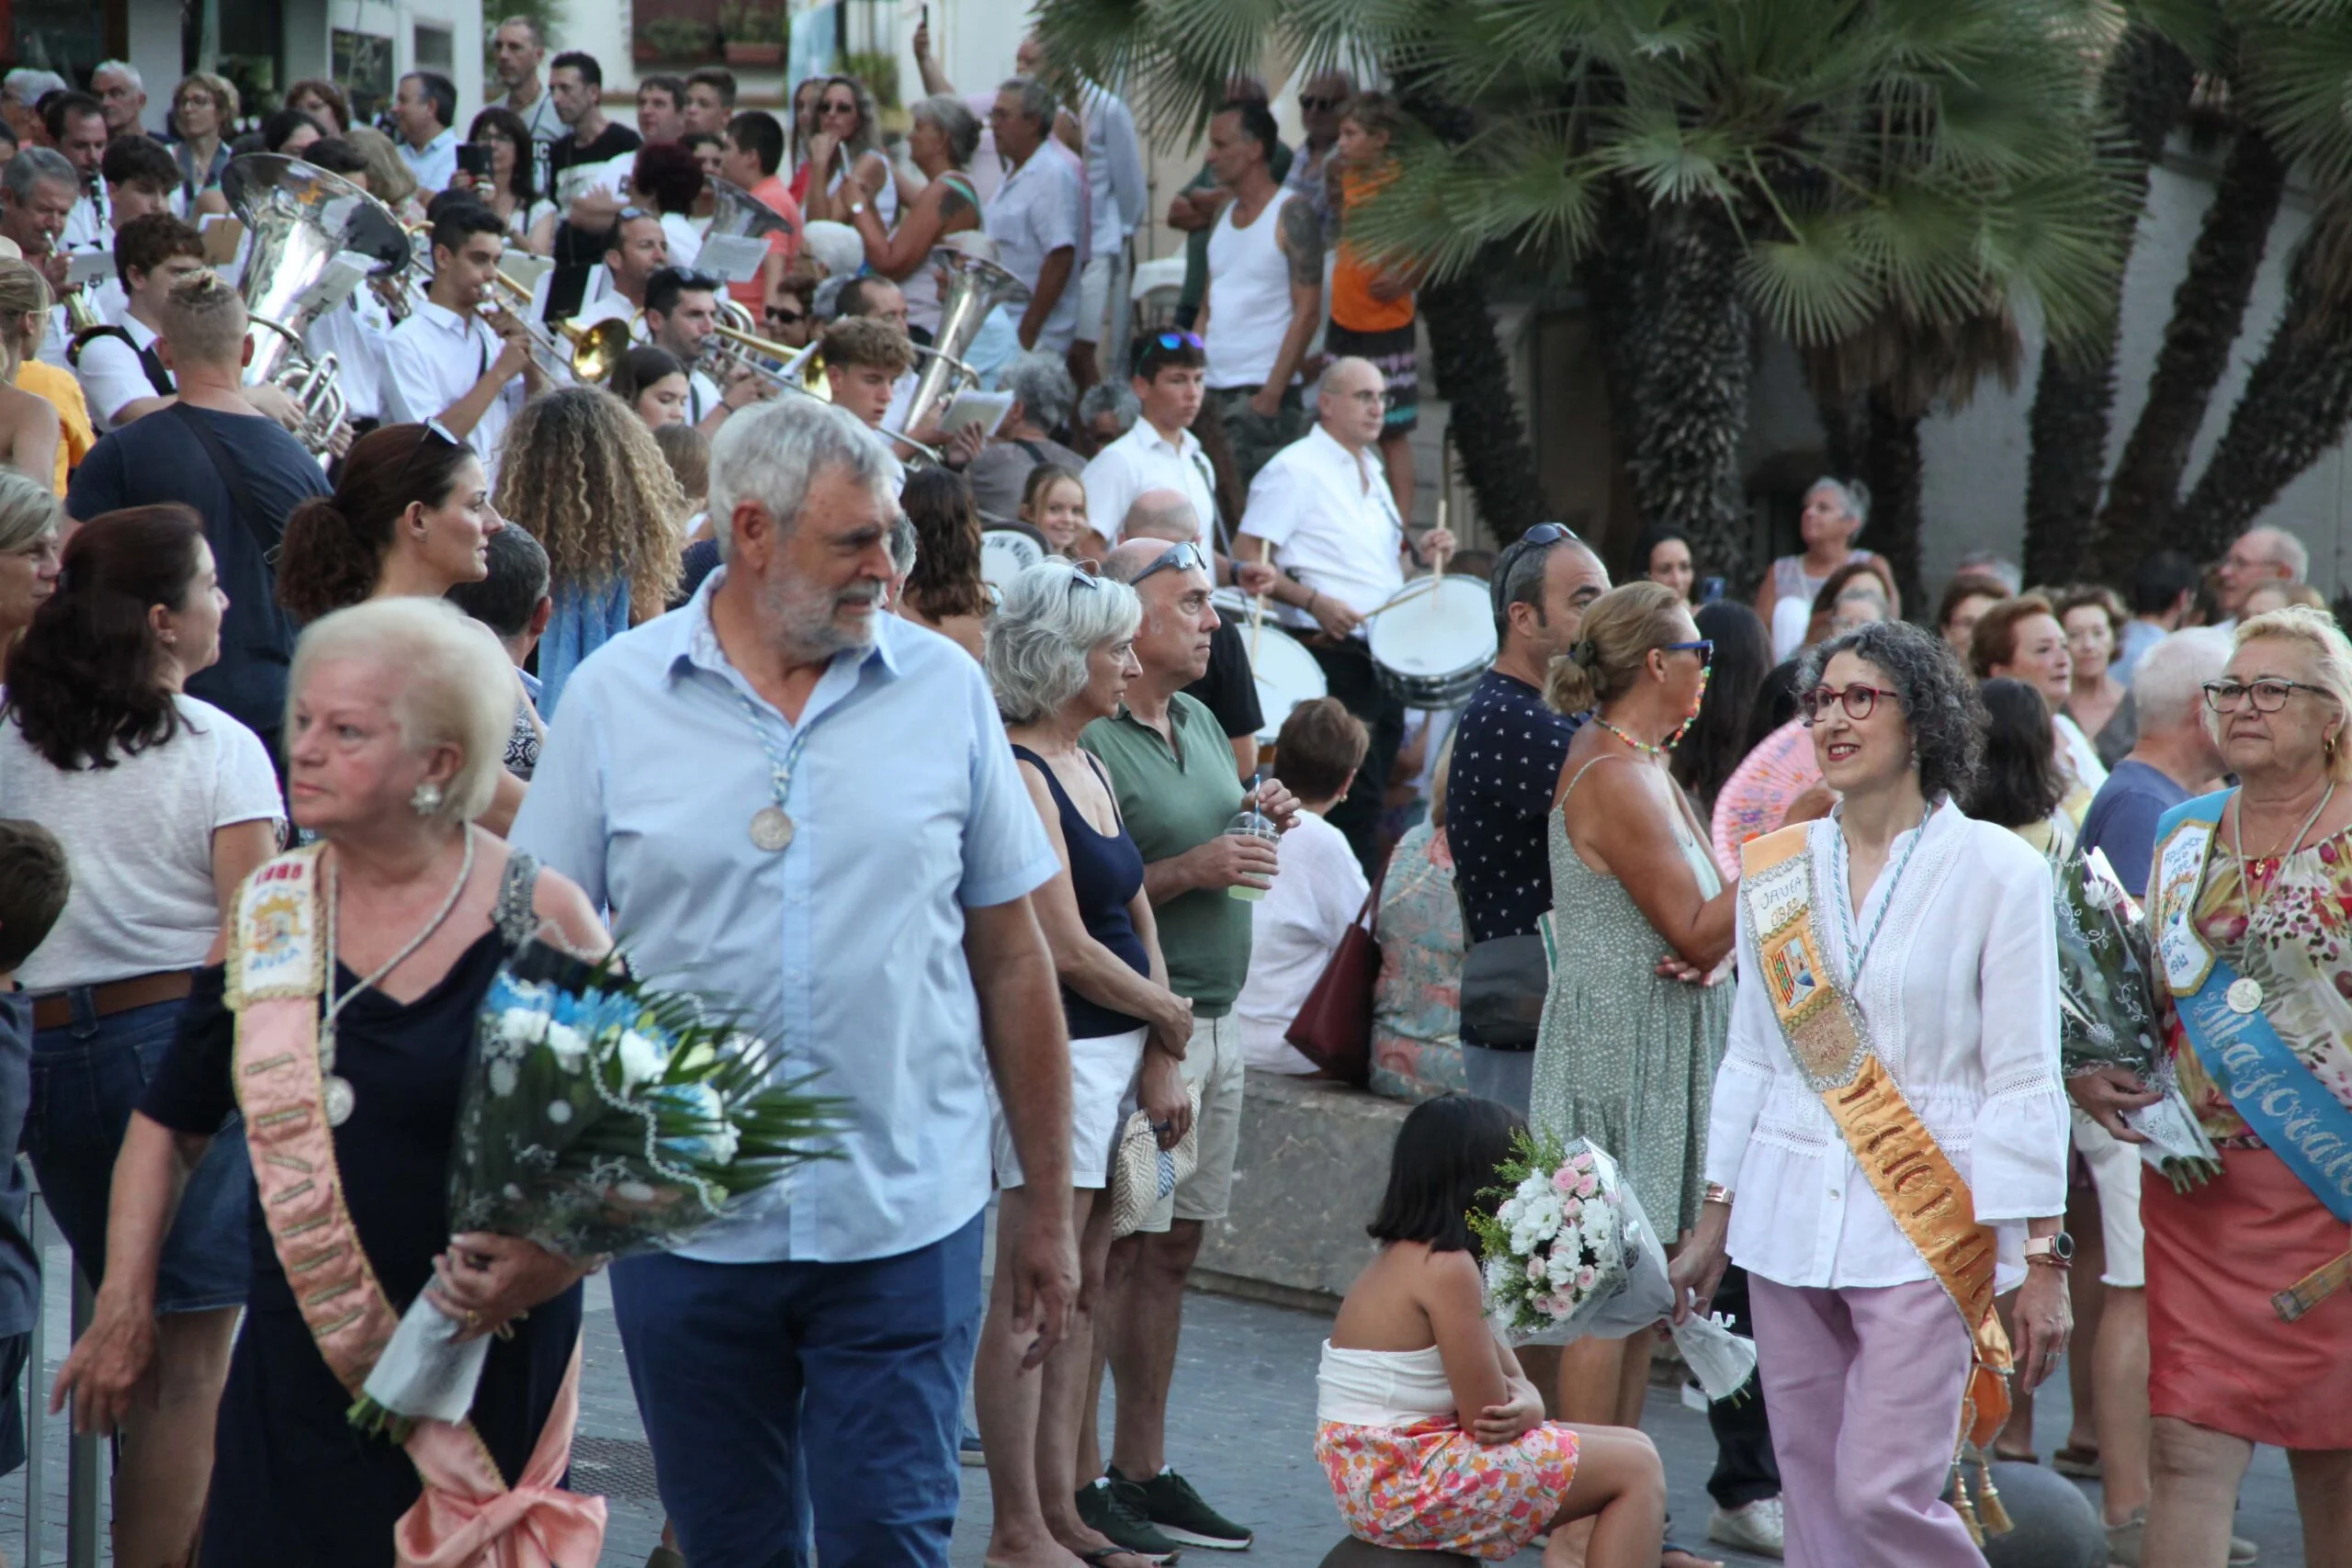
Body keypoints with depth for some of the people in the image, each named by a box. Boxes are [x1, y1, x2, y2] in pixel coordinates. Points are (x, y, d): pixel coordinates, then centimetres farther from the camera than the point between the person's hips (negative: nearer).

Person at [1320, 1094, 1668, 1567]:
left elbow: (1511, 1381, 11)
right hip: (1410, 1484, -10)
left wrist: (1526, 1408, -10)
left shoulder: (1405, 1257, 12)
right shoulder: (1446, 1270, -18)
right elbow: (1484, 1414, -18)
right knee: (1636, 1468, -6)